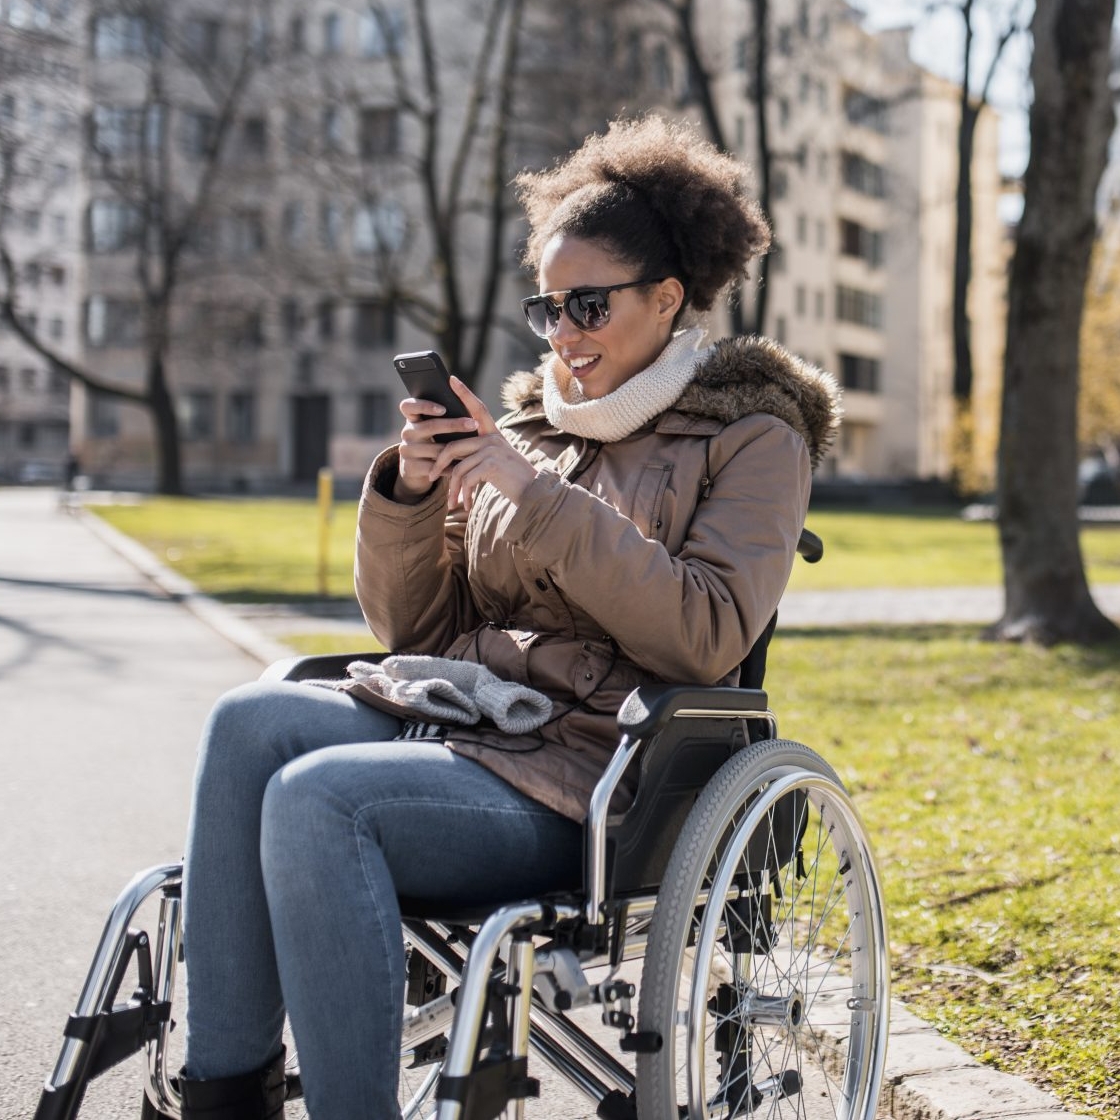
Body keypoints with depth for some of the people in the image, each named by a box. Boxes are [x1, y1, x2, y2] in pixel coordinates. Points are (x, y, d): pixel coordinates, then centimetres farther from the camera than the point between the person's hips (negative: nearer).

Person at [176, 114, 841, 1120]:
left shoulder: (753, 436, 4)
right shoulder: (531, 419, 19)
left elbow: (705, 638, -12)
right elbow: (412, 625, 17)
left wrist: (535, 493, -16)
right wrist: (408, 494, -3)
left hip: (588, 774, -6)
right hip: (456, 719, 6)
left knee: (316, 797, -29)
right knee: (251, 721, -22)